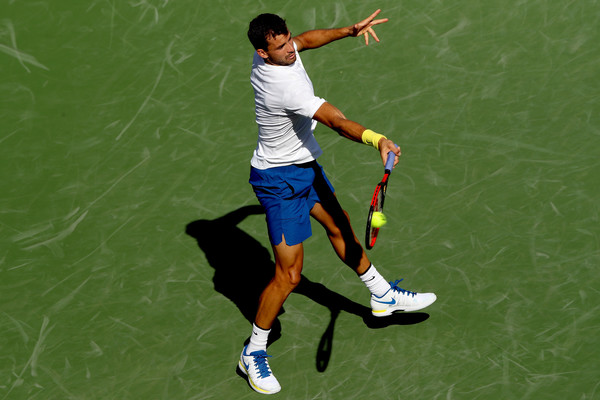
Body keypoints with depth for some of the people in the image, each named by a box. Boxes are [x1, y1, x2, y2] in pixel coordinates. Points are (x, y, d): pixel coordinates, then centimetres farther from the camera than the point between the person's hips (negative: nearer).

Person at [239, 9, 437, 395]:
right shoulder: (285, 86, -34)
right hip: (279, 180, -10)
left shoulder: (277, 52, -7)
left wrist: (349, 30, 10)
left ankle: (383, 295, 45)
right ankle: (253, 353, 10)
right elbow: (337, 121, -44)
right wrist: (377, 139, -57)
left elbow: (307, 39, 17)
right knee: (289, 275, -7)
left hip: (305, 166, 10)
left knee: (340, 225, 25)